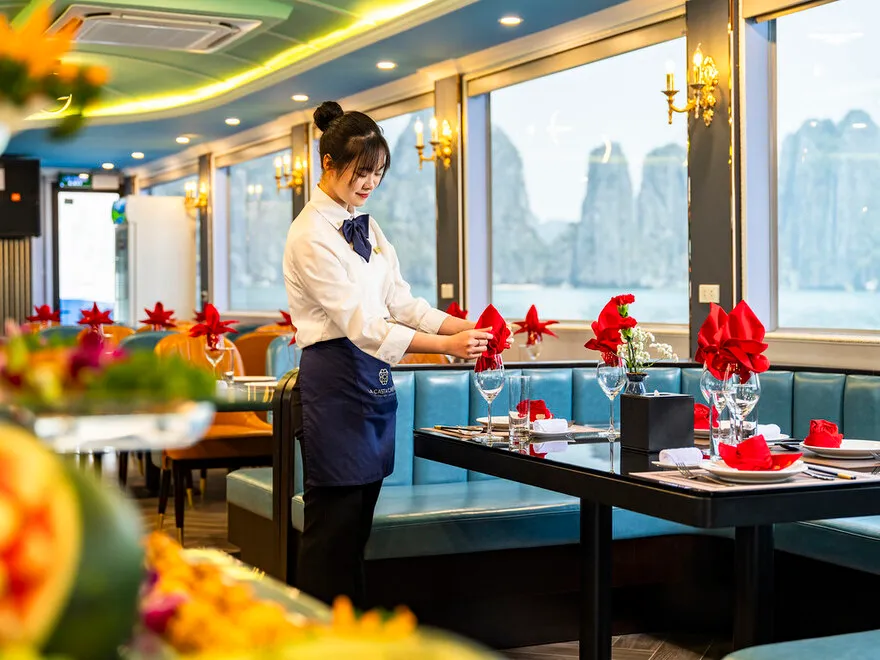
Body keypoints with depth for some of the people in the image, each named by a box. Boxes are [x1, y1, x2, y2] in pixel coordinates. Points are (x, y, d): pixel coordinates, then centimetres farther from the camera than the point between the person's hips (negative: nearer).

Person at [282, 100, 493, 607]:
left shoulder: (367, 228, 14)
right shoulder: (312, 234, -12)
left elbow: (400, 301, 12)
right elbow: (358, 323, -19)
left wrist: (465, 327, -4)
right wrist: (447, 346, -25)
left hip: (376, 376, 8)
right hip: (337, 380, -8)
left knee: (360, 523, 11)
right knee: (334, 525, -4)